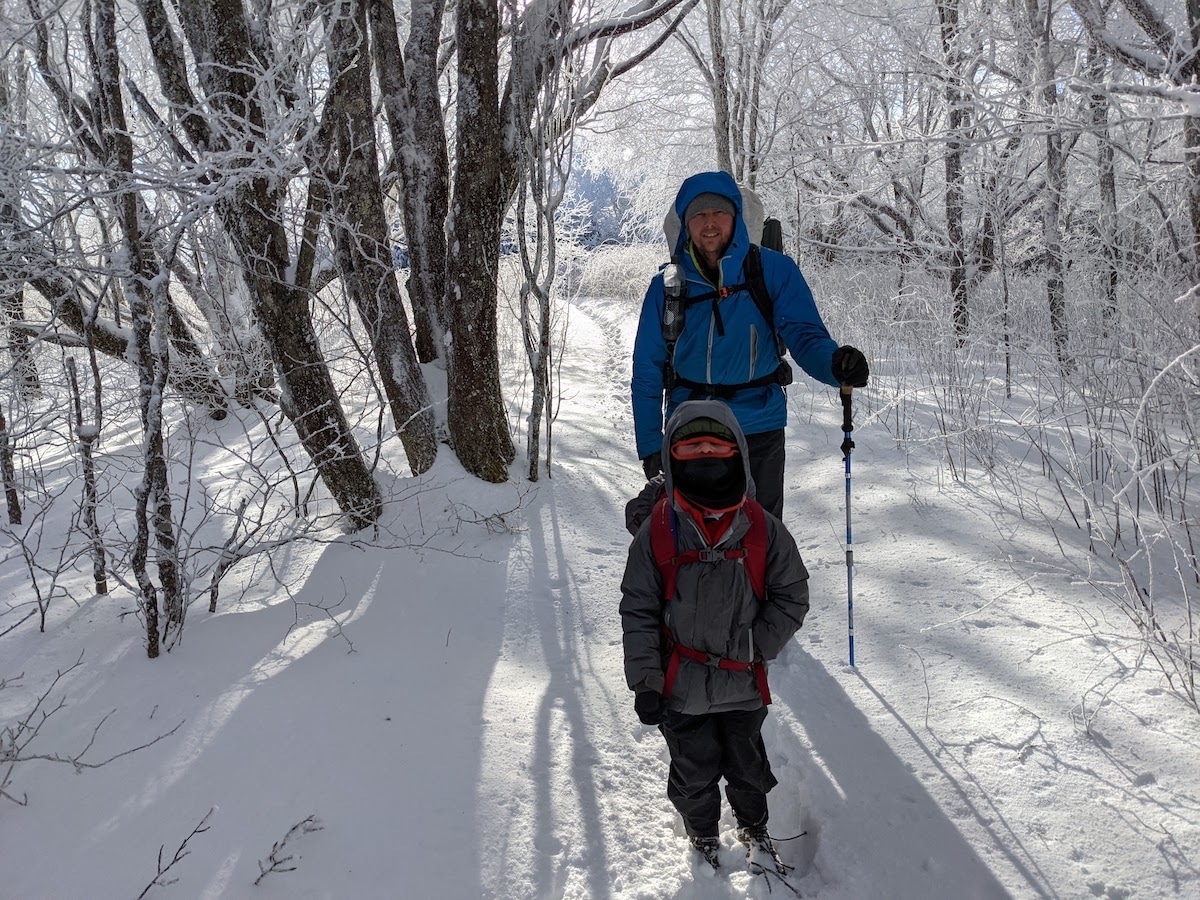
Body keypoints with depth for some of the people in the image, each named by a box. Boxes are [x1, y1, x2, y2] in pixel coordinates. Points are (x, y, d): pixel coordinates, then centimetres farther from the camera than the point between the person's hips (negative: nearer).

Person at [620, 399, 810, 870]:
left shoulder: (763, 530, -8)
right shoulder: (657, 532, -10)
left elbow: (792, 597, -3)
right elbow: (638, 610, -6)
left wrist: (751, 645, -14)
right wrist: (644, 679, -10)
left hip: (744, 684, 1)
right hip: (681, 687, 0)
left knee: (747, 768, 20)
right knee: (694, 774, 16)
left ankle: (755, 828, 49)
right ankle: (703, 839, 44)